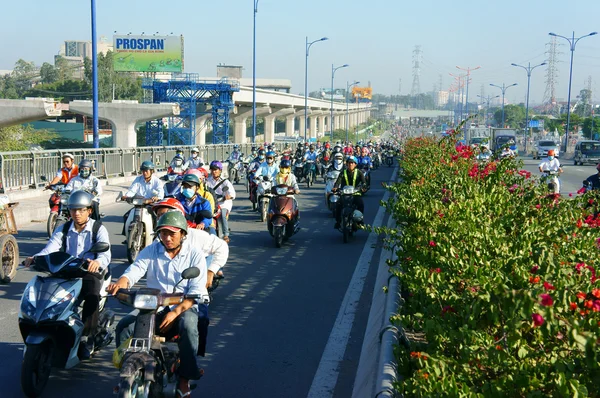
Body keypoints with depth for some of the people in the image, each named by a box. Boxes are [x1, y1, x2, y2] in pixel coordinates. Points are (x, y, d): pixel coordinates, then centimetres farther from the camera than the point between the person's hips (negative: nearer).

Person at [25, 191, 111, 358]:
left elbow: (106, 254, -17)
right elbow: (50, 248, -6)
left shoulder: (98, 229, 0)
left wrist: (97, 262, -42)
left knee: (92, 296, -34)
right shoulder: (63, 230, 12)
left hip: (91, 272, -4)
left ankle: (86, 338, -24)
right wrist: (35, 258, -28)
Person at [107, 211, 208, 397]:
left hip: (185, 306, -3)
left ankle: (184, 379, -23)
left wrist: (175, 312, -25)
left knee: (188, 326, -36)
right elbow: (135, 269, -11)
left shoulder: (195, 254, -3)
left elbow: (196, 291, -12)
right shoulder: (151, 250, 6)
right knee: (124, 326, -20)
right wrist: (122, 282, -36)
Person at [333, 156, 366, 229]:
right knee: (338, 205, -25)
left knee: (361, 204, -28)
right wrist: (335, 187, -30)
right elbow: (338, 181, -7)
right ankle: (338, 221, -10)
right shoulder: (343, 173, 7)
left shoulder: (359, 172, 5)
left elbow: (364, 182, -8)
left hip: (355, 194, -1)